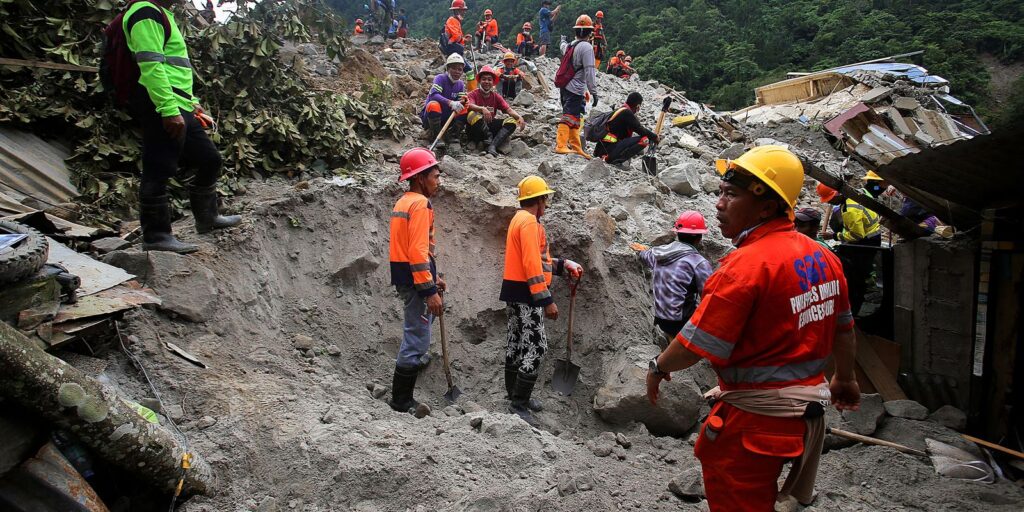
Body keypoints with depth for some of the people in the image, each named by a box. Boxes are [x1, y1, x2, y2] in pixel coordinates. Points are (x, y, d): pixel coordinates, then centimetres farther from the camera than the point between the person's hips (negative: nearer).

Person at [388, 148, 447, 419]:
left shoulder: (403, 201, 14)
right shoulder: (420, 204, -16)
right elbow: (418, 251, -24)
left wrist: (433, 277, 23)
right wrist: (429, 290, -24)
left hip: (403, 274, 10)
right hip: (415, 278, -10)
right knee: (417, 336, -4)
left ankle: (414, 359, 50)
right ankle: (401, 400, 4)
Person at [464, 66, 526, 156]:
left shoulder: (496, 96, 11)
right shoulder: (474, 94, -2)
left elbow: (508, 109, -1)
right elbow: (470, 105, -24)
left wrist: (519, 117, -21)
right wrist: (482, 109, -46)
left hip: (490, 126, 5)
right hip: (475, 131, -4)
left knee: (512, 121, -16)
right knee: (473, 114, -34)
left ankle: (493, 146, -35)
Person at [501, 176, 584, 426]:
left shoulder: (520, 219, 17)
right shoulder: (529, 222, -15)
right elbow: (532, 265, -22)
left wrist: (564, 265, 13)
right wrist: (547, 300, -22)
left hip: (514, 293, 11)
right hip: (525, 294, -11)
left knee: (517, 343, 16)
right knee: (536, 345, -9)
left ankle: (516, 396, 26)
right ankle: (519, 404, -5)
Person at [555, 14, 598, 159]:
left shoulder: (570, 45, 13)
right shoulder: (587, 47, -13)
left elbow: (563, 48, 40)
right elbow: (589, 71, -18)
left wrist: (563, 41, 64)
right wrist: (594, 92, -15)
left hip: (565, 86, 9)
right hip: (576, 89, -9)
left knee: (575, 118, 14)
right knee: (569, 117, -13)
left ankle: (576, 147, 19)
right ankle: (561, 145, -20)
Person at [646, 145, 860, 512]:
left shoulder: (746, 264, -25)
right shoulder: (823, 257, 2)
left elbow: (697, 344, -22)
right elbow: (843, 329, 14)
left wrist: (658, 367, -4)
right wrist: (844, 379, 30)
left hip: (755, 418, -8)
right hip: (810, 409, 9)